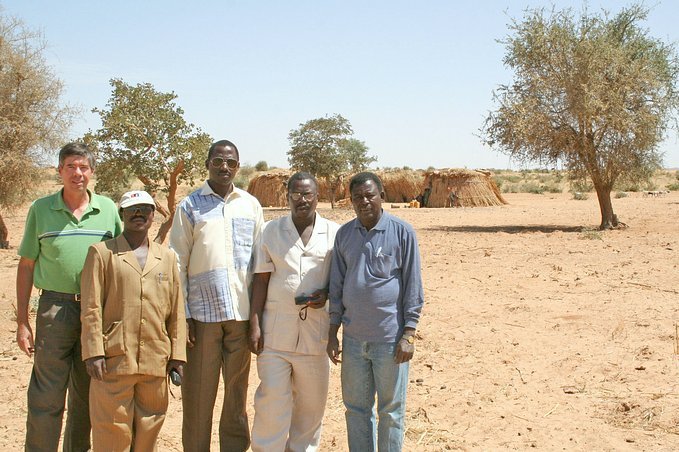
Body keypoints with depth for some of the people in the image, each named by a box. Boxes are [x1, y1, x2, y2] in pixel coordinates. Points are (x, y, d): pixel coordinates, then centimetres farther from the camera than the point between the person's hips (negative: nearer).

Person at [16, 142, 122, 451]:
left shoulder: (108, 209, 5)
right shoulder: (41, 209, 3)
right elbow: (26, 266, 5)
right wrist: (22, 321, 1)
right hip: (55, 308, -2)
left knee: (86, 396, 13)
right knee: (46, 399, -2)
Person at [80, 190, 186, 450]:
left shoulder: (167, 257, 15)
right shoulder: (102, 252, 4)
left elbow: (176, 311, 12)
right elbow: (91, 308, -2)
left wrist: (177, 355, 6)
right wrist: (93, 353, -10)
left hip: (156, 362, 3)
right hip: (114, 360, -3)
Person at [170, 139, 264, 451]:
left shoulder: (250, 205, 9)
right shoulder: (190, 206, 2)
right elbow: (177, 263, 1)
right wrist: (182, 314, -5)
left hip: (242, 312, 2)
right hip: (202, 314, -2)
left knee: (237, 392, 10)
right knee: (198, 395, 3)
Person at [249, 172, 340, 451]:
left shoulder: (334, 233, 2)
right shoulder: (272, 231, 4)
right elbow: (261, 280, 3)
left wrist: (326, 293, -11)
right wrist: (254, 324, -3)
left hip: (315, 331, 1)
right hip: (275, 332, 0)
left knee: (311, 403, 9)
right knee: (272, 400, 0)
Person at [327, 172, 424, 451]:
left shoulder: (402, 232, -6)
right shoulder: (344, 234, 6)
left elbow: (413, 286, -5)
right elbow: (337, 285, 11)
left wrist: (409, 334, -9)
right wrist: (333, 332, 8)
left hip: (390, 338, -4)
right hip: (353, 338, 4)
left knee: (390, 410, 7)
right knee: (356, 408, 13)